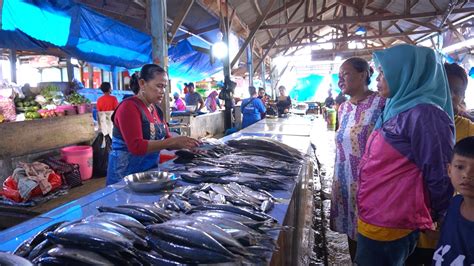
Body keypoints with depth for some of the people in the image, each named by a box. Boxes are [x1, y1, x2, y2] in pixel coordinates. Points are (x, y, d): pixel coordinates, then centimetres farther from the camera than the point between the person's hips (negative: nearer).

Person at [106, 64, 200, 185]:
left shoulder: (156, 109, 8)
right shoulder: (128, 107, -15)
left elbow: (166, 140, 10)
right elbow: (136, 147, -25)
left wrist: (184, 144, -8)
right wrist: (173, 141, -29)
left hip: (150, 171, 7)